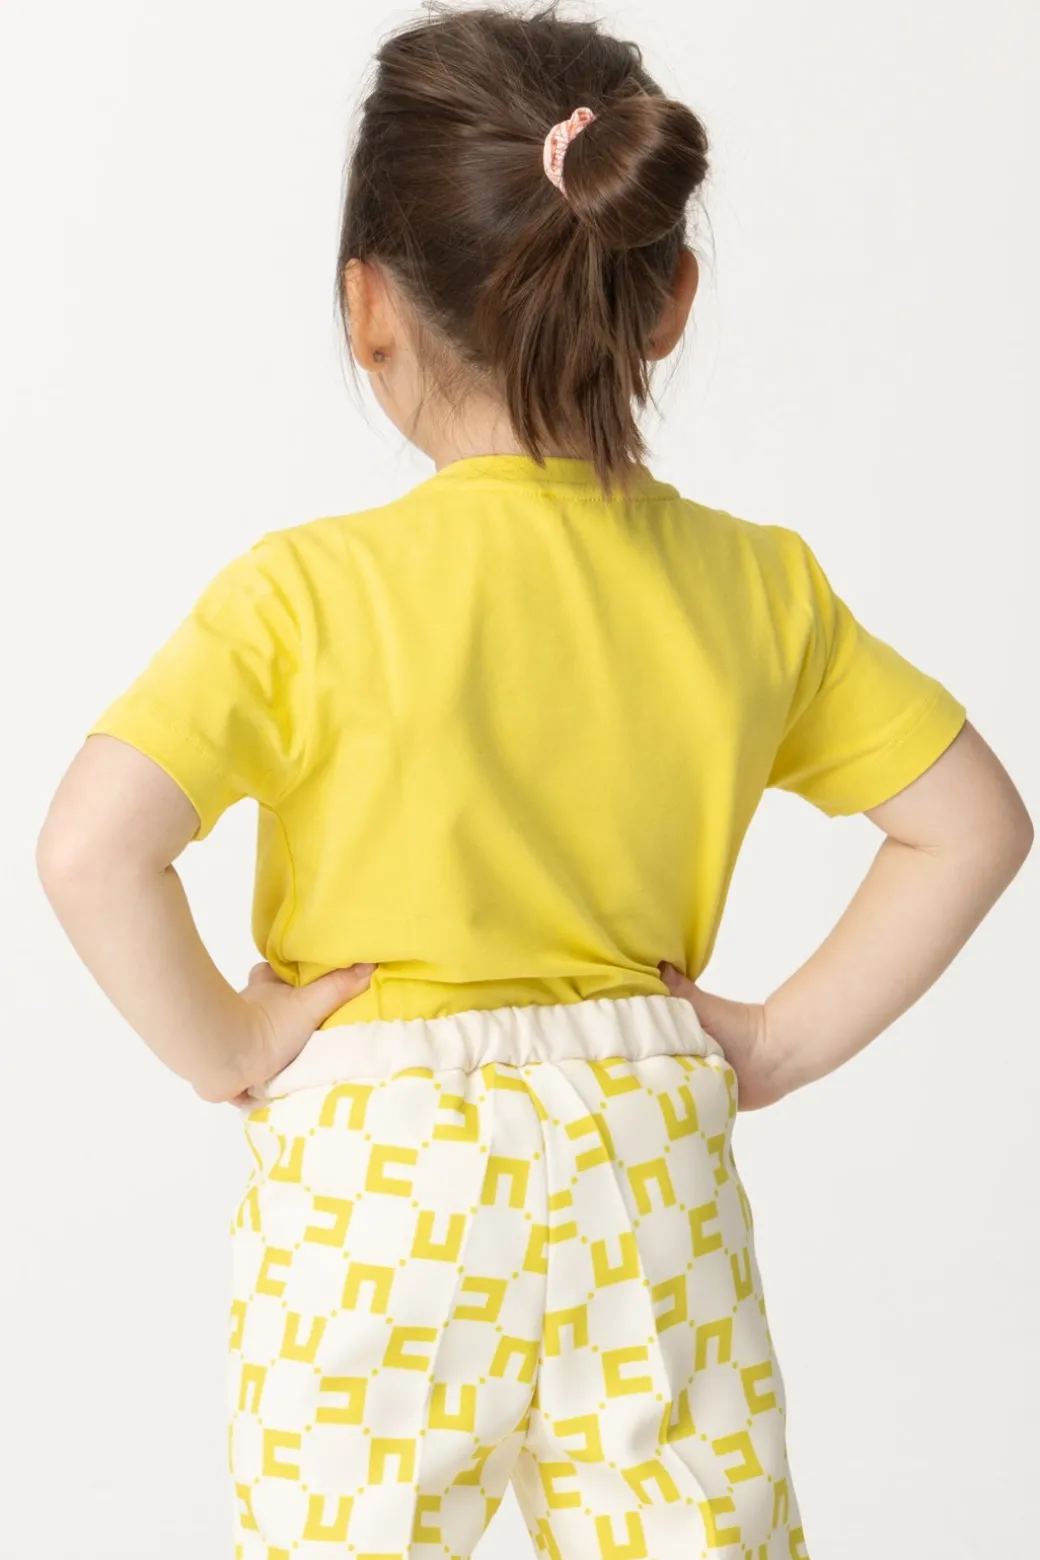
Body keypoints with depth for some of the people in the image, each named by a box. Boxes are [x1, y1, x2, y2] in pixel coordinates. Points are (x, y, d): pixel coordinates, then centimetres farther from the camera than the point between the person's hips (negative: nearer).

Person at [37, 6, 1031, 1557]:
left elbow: (91, 848, -23)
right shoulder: (758, 586, -2)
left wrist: (222, 1049, -8)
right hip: (653, 1163, 3)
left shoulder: (312, 594, -14)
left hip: (380, 1186, -3)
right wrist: (786, 1040, 6)